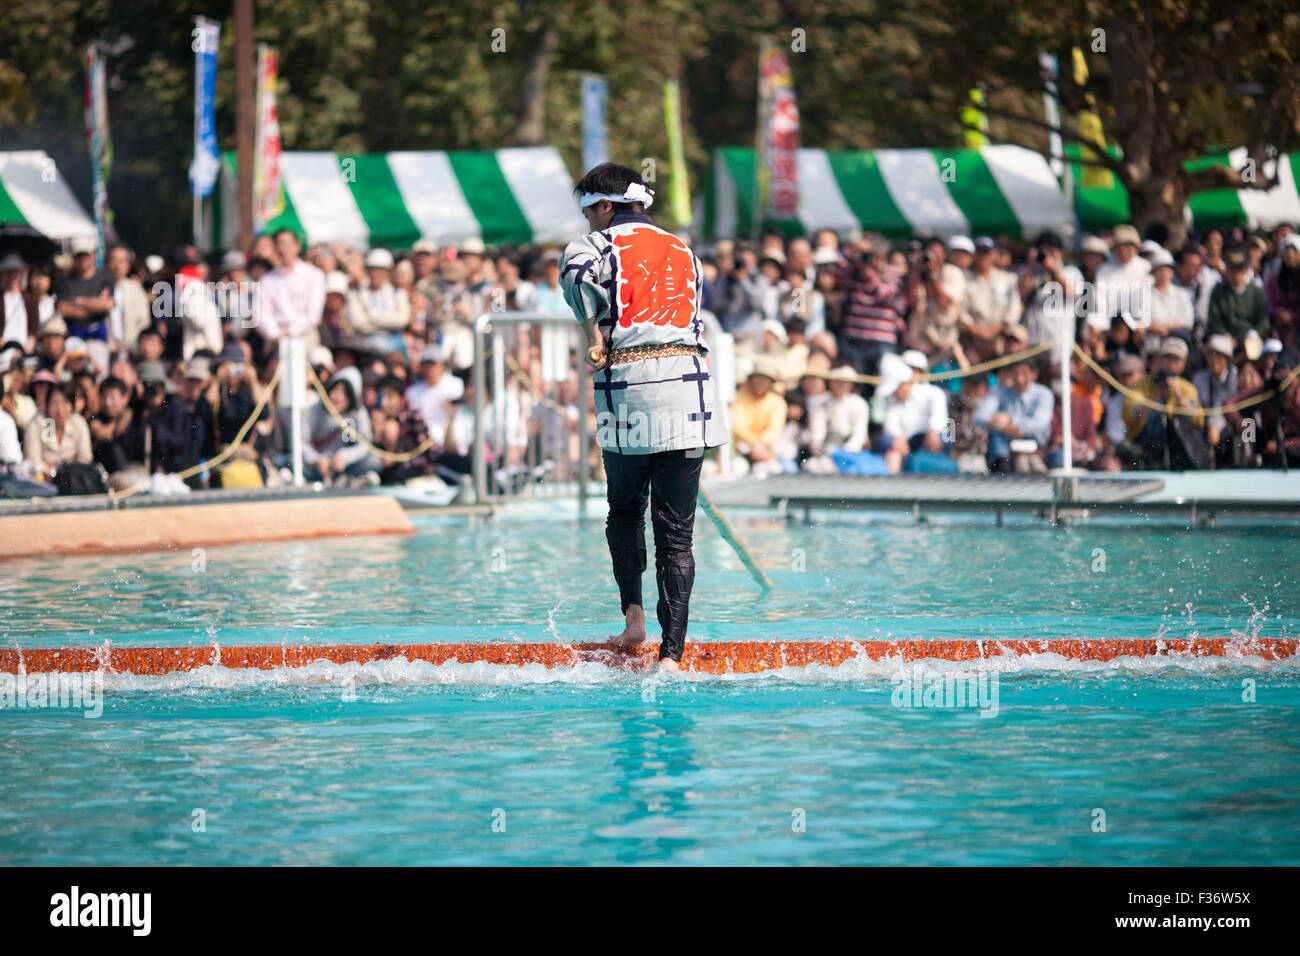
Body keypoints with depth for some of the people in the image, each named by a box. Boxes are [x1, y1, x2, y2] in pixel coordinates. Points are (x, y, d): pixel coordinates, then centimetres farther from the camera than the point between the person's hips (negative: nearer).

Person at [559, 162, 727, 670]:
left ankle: (633, 614, 8)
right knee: (676, 531, 2)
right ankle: (671, 656, -6)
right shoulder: (683, 251, 22)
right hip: (688, 385, 3)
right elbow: (691, 316, 20)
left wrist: (595, 337, -9)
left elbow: (576, 271, -19)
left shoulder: (598, 244, 4)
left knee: (625, 510, 22)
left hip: (628, 384, -3)